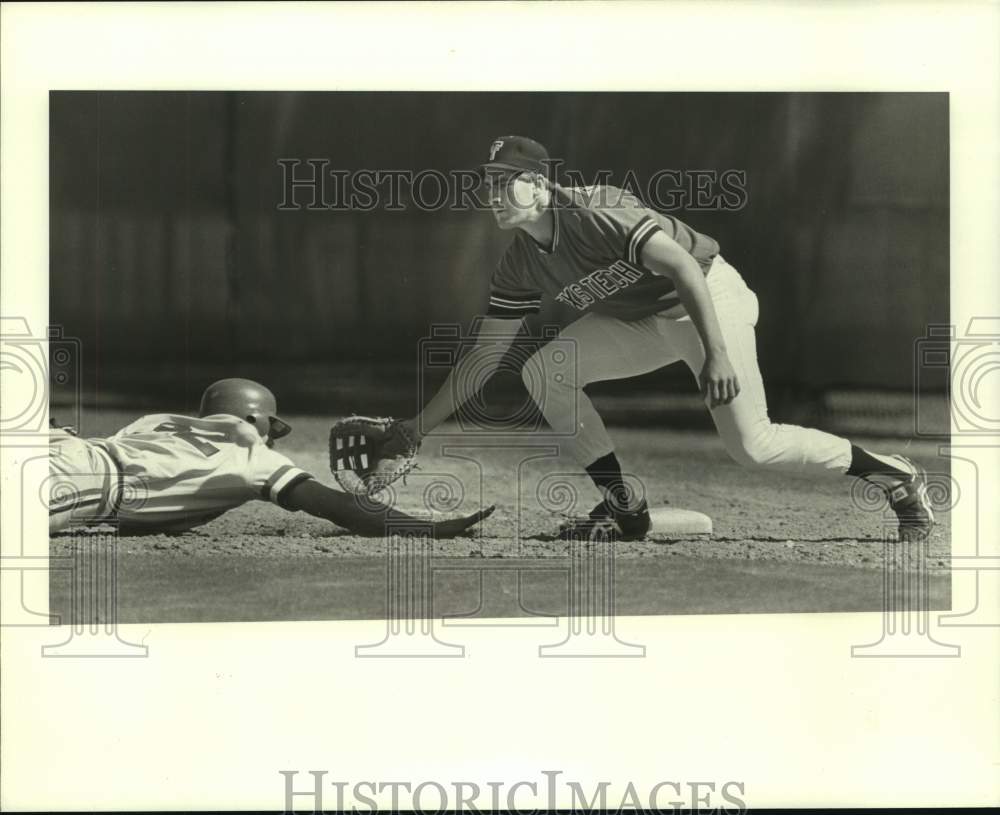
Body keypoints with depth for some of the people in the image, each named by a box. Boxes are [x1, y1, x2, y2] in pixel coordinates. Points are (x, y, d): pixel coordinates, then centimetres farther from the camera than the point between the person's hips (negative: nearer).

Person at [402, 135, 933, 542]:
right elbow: (484, 355, 4)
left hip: (708, 298, -8)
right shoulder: (521, 264, -1)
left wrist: (716, 353, -44)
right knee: (544, 372, -10)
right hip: (640, 322, 8)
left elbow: (681, 266, -33)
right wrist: (414, 430, -1)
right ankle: (624, 506, -2)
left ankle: (894, 475, 1)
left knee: (750, 445, -17)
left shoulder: (592, 213, -25)